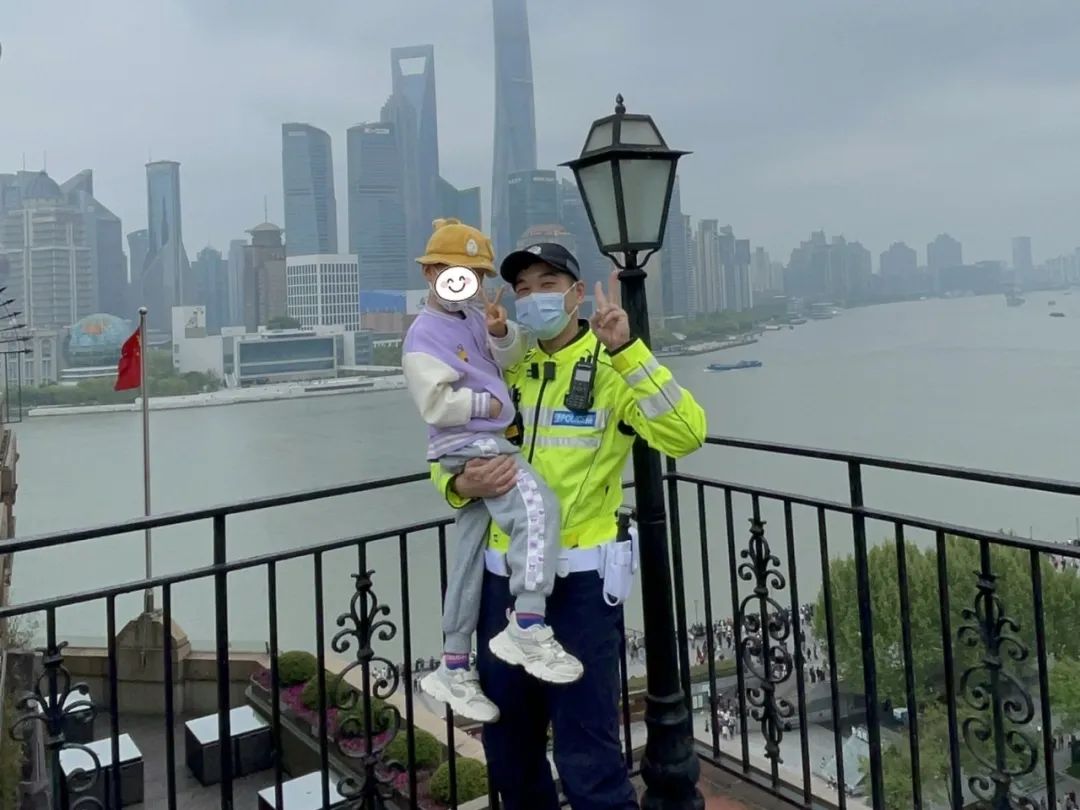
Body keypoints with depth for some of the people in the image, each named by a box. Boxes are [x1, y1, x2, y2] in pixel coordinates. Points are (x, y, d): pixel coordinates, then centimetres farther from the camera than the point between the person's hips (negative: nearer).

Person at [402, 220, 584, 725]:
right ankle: (527, 629, -25)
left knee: (470, 559, 13)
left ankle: (454, 670, 23)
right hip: (471, 447, -9)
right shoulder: (424, 336, -11)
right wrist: (488, 404, -12)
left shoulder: (473, 319, 13)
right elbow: (437, 405, -20)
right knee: (538, 508, -28)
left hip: (486, 446, 9)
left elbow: (511, 358, 7)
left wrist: (500, 331, -11)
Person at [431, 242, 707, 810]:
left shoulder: (612, 369, -5)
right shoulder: (505, 372, 10)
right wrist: (462, 485, -9)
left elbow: (685, 435, -21)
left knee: (587, 757, 0)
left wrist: (626, 348, -27)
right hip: (505, 575, 5)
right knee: (508, 748, 19)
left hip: (580, 579, -5)